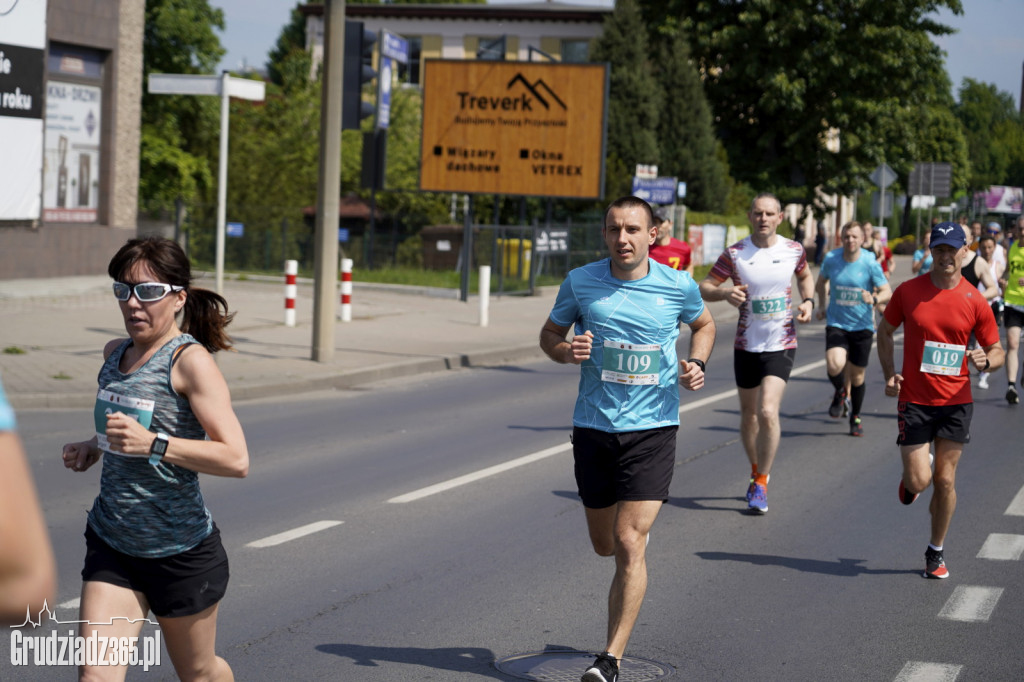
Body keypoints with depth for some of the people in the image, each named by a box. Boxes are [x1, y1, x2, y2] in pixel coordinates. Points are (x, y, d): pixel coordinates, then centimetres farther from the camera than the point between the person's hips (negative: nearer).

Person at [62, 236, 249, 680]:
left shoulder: (190, 360, -16)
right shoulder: (116, 354, 6)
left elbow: (236, 459, -26)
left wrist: (152, 443, -34)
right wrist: (94, 447, 7)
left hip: (181, 551, -5)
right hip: (111, 544, 5)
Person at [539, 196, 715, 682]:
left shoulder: (679, 286, -3)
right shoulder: (580, 283, -3)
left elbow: (703, 324, 18)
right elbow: (550, 334, 11)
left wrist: (697, 364, -2)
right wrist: (565, 350, -12)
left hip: (652, 428, -2)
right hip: (594, 427, 2)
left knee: (629, 545, -13)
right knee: (605, 545, 14)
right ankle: (639, 524, 53)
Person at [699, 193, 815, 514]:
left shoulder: (794, 250, -1)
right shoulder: (734, 253, -5)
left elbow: (805, 276, 20)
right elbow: (704, 287, -1)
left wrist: (808, 301, 2)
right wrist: (725, 292, -22)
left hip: (781, 345, -1)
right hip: (746, 345, 1)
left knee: (768, 412, -16)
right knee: (749, 414, 12)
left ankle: (761, 483, -3)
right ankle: (756, 471, 36)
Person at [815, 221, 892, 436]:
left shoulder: (870, 263, -10)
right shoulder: (831, 259, -4)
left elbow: (887, 291, -8)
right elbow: (821, 281, 17)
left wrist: (874, 299, -28)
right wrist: (822, 305, 16)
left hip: (862, 326, 0)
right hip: (836, 323, 0)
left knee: (857, 375, 8)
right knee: (835, 366, -24)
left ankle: (855, 417, 32)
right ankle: (840, 392, 11)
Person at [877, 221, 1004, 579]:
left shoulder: (975, 301, -3)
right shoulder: (908, 291, -3)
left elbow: (997, 351, 5)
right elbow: (885, 331, 12)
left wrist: (985, 360, -19)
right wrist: (889, 373, -1)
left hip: (956, 402, 1)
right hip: (915, 399, 0)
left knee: (945, 480, 3)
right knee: (919, 481, -8)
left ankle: (936, 552, 21)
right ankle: (909, 478, 31)